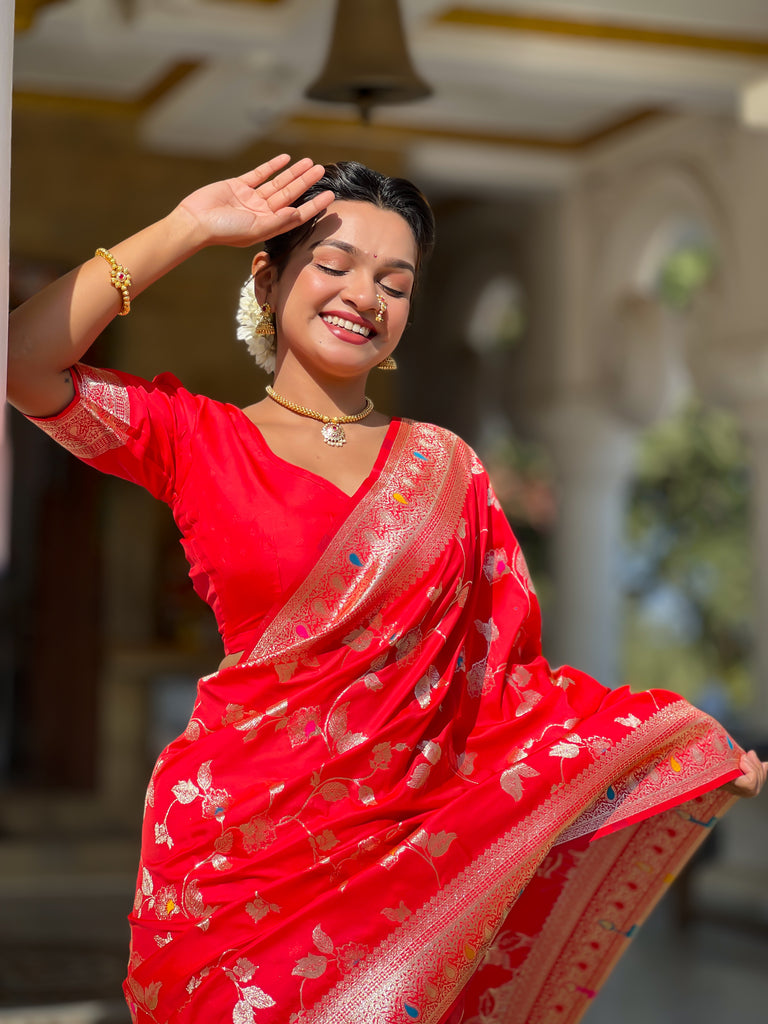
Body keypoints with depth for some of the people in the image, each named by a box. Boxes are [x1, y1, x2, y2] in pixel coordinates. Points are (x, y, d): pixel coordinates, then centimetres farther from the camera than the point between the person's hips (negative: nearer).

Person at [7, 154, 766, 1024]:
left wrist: (694, 747, -9)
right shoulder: (198, 439, 3)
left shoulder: (446, 468, 9)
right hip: (242, 842, -2)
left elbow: (507, 671, 4)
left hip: (407, 840, 2)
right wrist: (191, 227, -5)